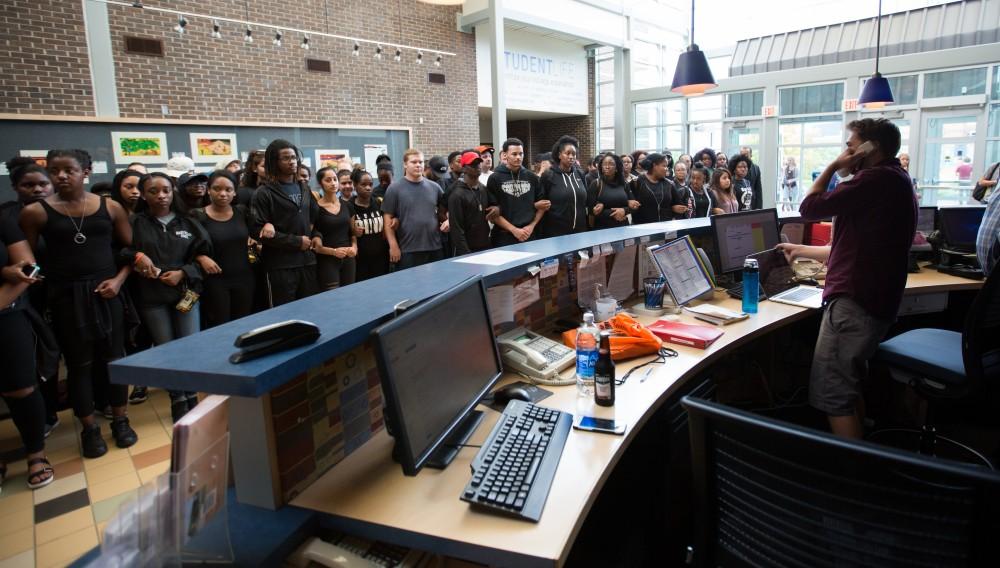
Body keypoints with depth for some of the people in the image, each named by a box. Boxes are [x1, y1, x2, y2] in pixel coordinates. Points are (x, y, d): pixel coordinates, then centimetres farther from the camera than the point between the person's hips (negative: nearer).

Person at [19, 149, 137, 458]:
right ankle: (89, 429, 21)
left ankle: (120, 421, 24)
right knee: (79, 363, 7)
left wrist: (118, 280, -6)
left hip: (106, 292, 1)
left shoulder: (111, 207, 1)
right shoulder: (36, 212, -3)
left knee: (114, 357, 9)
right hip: (66, 296, -1)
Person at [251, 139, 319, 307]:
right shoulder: (264, 193, -5)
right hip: (280, 266, -5)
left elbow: (316, 216, 21)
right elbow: (258, 231, -13)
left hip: (307, 261, 6)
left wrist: (316, 236, 0)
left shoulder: (304, 189, 15)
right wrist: (297, 242, -13)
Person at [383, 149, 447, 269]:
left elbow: (443, 211, 22)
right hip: (407, 250, -4)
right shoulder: (395, 188, -2)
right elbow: (387, 218, -5)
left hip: (435, 248, 4)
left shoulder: (434, 187, 10)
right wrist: (393, 246, -10)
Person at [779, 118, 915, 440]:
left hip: (854, 302, -11)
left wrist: (833, 167, -1)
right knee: (849, 384, 21)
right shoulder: (896, 182, 20)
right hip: (875, 302, 11)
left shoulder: (877, 178, -14)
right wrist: (801, 250, 29)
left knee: (830, 393, -5)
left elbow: (810, 208, -13)